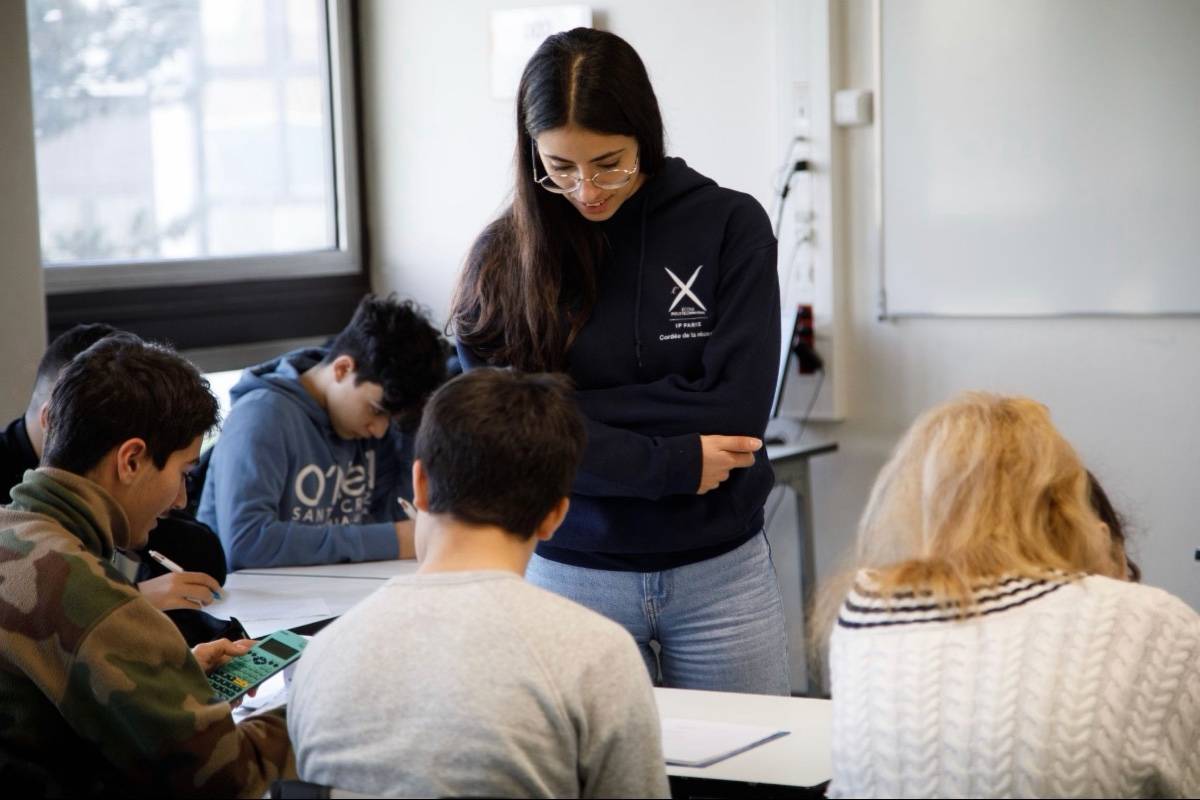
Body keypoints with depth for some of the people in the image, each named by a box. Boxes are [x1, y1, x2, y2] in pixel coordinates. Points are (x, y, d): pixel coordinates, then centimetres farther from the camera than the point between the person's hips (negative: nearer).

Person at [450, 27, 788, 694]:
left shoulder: (729, 225, -4)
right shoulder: (504, 256, -2)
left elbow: (736, 408, -12)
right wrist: (675, 463, -15)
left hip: (719, 573, 0)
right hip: (572, 577, 1)